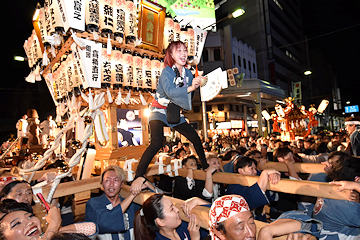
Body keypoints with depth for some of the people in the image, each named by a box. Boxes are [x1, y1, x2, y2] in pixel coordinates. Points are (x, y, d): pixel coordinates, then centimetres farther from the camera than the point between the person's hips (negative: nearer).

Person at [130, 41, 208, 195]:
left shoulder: (188, 73, 4)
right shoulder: (167, 71, -17)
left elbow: (189, 96, 12)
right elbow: (170, 91, -37)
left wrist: (197, 85, -4)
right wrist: (190, 88, -46)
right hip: (159, 111, -6)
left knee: (195, 138, 7)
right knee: (157, 143, -29)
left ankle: (205, 167, 28)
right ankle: (138, 177, -24)